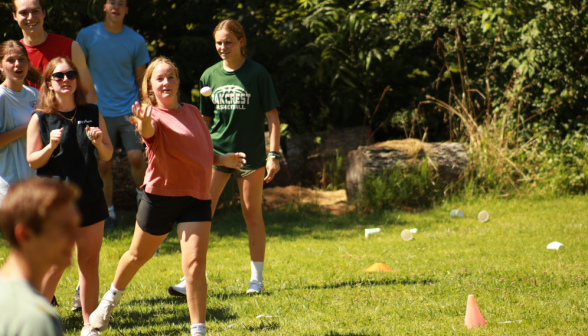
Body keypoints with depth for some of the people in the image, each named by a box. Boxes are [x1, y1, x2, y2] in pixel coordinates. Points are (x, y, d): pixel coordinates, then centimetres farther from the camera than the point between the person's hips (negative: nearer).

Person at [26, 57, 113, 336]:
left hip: (90, 198, 3)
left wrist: (99, 141, -10)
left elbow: (107, 156, 11)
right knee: (56, 263, -6)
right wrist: (51, 146, -20)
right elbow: (32, 161, -2)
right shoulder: (40, 119, -2)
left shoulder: (92, 113, 7)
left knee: (89, 262, 7)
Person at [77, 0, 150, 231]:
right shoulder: (87, 36, -1)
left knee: (136, 157, -11)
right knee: (103, 165, 1)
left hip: (129, 109, 0)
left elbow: (141, 79, 8)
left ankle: (143, 196, 17)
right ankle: (108, 213, 16)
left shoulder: (136, 41, 0)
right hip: (100, 111, 0)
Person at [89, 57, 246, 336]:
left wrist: (222, 159, 9)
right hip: (161, 195, -3)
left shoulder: (192, 112, 8)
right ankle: (112, 297, 46)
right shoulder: (153, 115, -11)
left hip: (197, 198, 3)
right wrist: (144, 124, -59)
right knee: (139, 255, 17)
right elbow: (149, 132, -37)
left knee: (195, 264, -11)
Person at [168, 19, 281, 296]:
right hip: (215, 151, 3)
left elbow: (272, 116, -3)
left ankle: (257, 278, 17)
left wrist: (274, 154, -9)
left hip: (250, 154, -3)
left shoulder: (257, 74, -4)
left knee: (252, 213, 6)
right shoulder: (210, 75, 6)